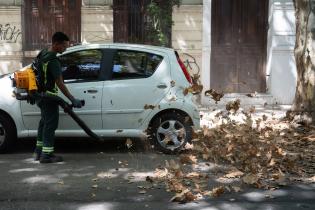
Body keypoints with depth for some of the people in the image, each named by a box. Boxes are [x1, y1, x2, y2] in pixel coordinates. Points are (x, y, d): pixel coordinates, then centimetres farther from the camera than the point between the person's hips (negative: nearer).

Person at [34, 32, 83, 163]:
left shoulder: (43, 53, 6)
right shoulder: (53, 61, -23)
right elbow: (60, 84, -25)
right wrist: (73, 100, -22)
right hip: (49, 96, -10)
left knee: (44, 122, 19)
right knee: (51, 124, -3)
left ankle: (39, 152, 27)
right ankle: (46, 155, 0)